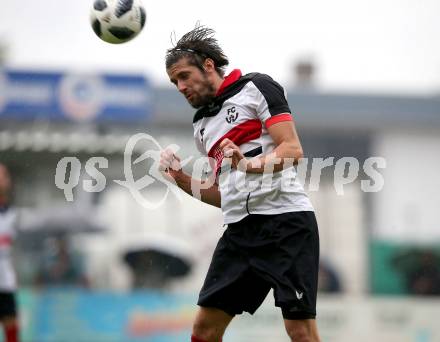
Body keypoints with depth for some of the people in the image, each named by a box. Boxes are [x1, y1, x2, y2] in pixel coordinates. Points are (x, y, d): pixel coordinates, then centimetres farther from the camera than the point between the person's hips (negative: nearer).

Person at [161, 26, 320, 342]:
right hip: (240, 229, 7)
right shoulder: (202, 125, 23)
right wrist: (181, 179, 11)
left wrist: (250, 164, -24)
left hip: (286, 219, -7)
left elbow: (293, 150, -8)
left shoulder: (256, 87, 2)